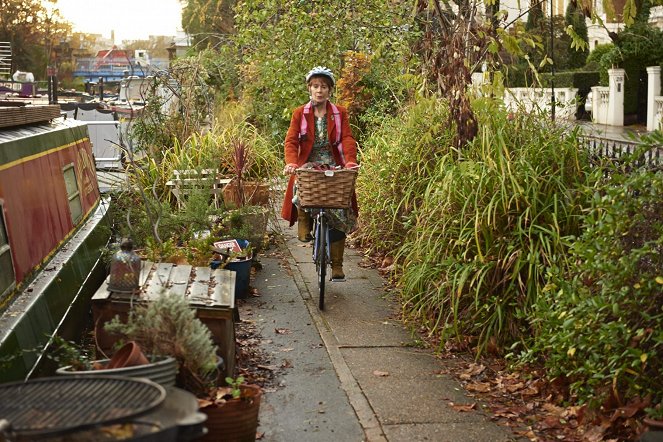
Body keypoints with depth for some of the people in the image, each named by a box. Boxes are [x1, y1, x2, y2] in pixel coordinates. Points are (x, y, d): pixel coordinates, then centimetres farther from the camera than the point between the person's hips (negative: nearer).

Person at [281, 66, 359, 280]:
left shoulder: (340, 113, 7)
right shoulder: (300, 114, 7)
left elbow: (347, 138, -5)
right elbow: (291, 140, -4)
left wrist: (350, 160, -25)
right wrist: (291, 162, -24)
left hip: (334, 167, 1)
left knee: (340, 213, -10)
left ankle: (337, 265, 1)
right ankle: (304, 223, -3)